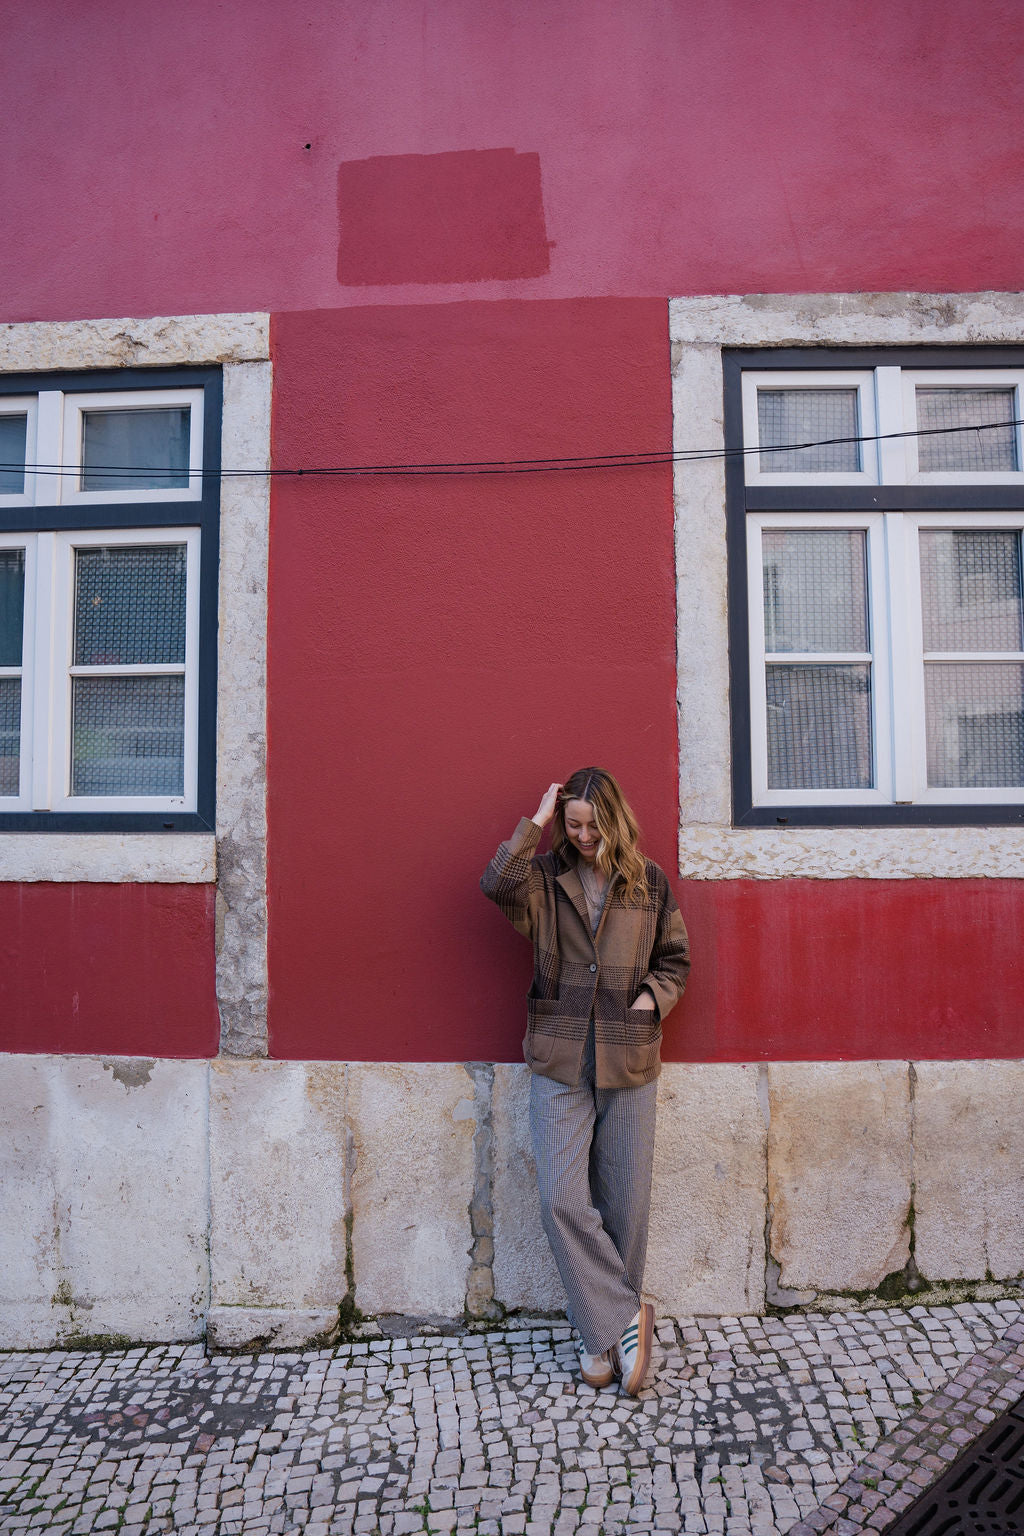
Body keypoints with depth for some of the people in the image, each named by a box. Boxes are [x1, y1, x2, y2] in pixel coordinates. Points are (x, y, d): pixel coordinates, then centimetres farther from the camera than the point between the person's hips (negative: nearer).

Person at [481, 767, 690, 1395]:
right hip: (559, 1061, 0)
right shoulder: (546, 878, 3)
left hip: (630, 1061, 1)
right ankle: (625, 1320, 10)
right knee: (562, 1198, -7)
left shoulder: (651, 882, 6)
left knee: (625, 1203, 7)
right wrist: (536, 822, -10)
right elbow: (497, 883, -18)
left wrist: (654, 996, -4)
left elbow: (676, 958, 14)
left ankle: (603, 1333, 25)